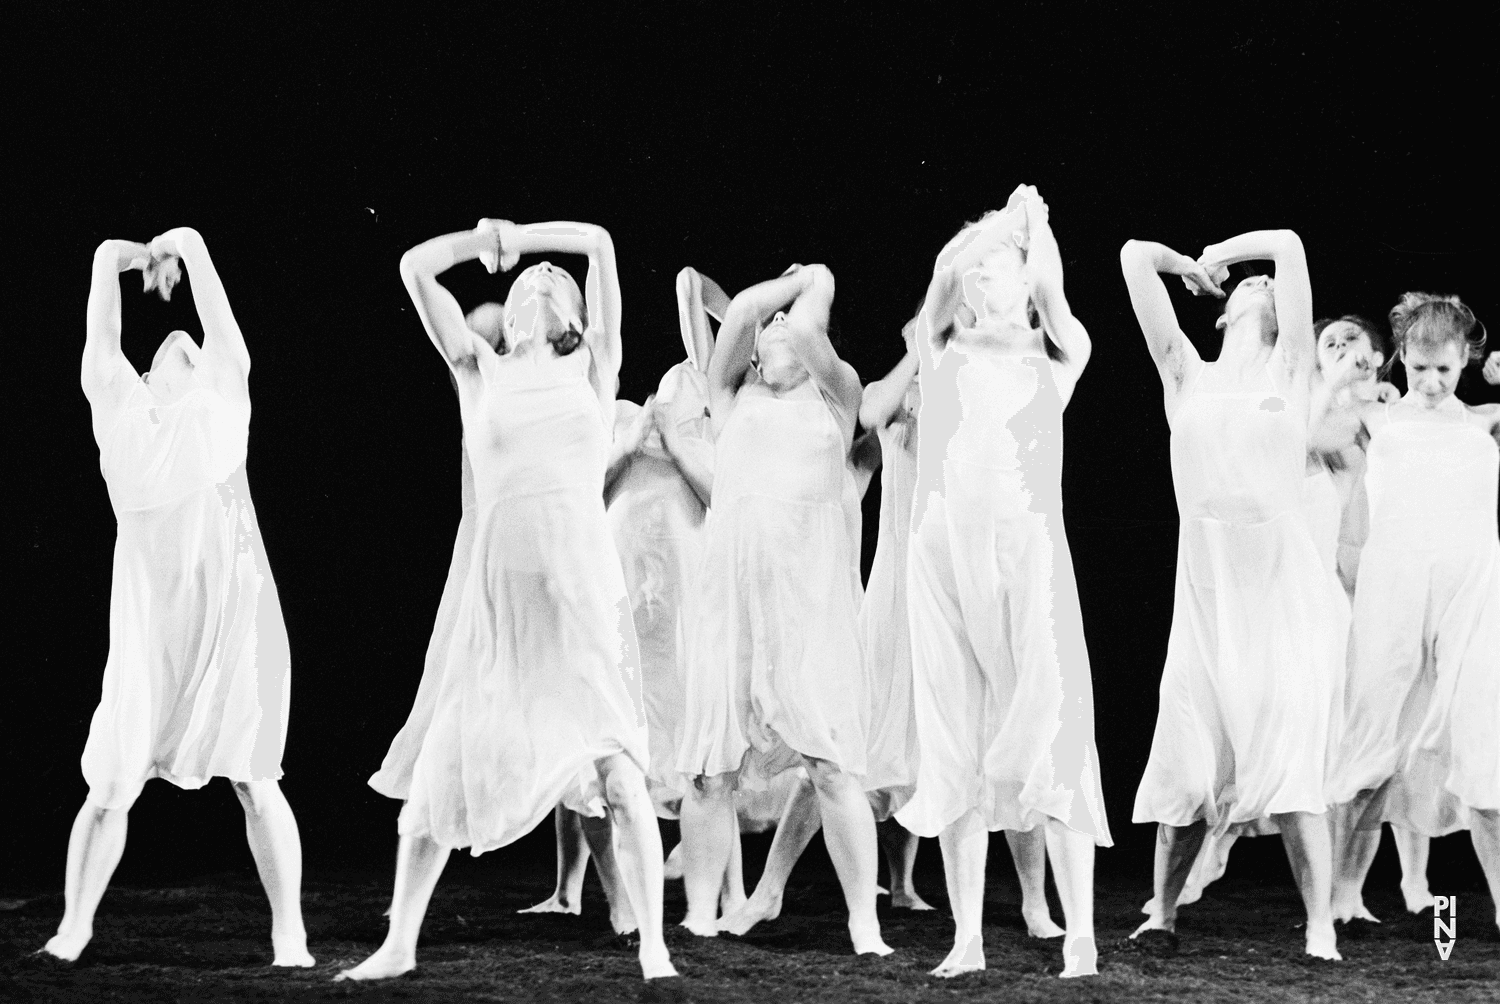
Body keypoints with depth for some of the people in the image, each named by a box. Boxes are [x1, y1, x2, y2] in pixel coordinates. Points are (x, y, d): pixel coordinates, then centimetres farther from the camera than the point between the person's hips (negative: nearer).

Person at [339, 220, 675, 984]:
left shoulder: (591, 368, 13)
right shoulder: (480, 372, 14)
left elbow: (600, 242, 9)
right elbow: (415, 268, 10)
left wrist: (518, 234, 16)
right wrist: (485, 243, 9)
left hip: (587, 598, -1)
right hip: (499, 599, 1)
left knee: (619, 773, -9)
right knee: (442, 771, 4)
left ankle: (653, 948, -2)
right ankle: (399, 945, 16)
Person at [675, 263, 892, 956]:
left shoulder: (835, 395, 12)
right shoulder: (734, 398, 16)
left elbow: (805, 330, -6)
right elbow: (739, 311, 2)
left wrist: (816, 289, 13)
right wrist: (802, 277, 15)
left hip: (812, 601, -2)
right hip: (728, 597, 2)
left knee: (833, 769, -10)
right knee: (711, 771, -1)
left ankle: (865, 926, -7)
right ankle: (700, 919, 8)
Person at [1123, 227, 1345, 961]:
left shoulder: (1288, 369, 10)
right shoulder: (1187, 376, 14)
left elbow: (1290, 246, 2)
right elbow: (1135, 257, 12)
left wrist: (1220, 253, 17)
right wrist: (1192, 269, 28)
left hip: (1284, 587, -2)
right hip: (1206, 589, 2)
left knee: (1292, 760, -9)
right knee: (1190, 758, 1)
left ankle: (1320, 931, -11)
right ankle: (1162, 913, 12)